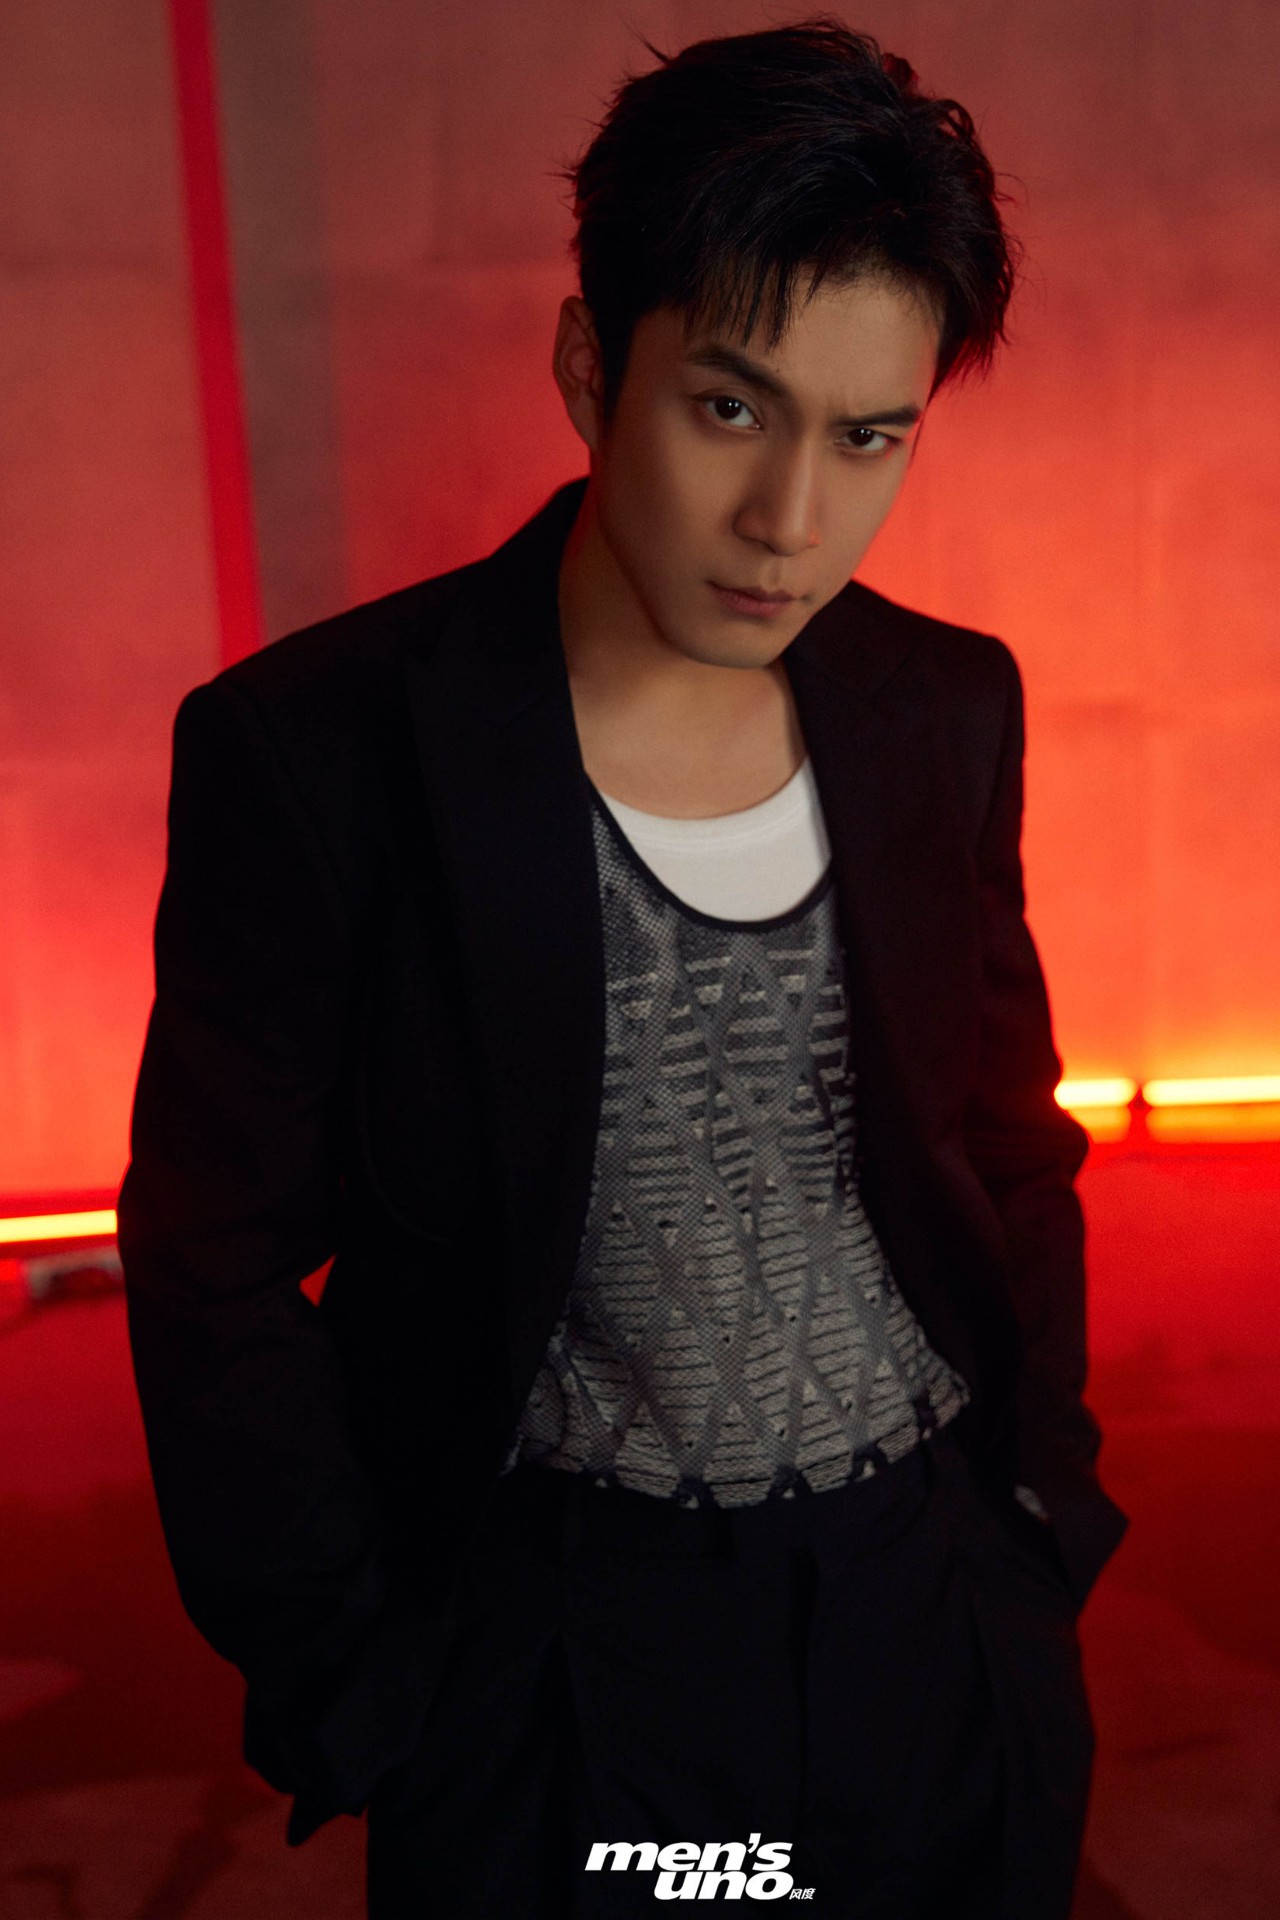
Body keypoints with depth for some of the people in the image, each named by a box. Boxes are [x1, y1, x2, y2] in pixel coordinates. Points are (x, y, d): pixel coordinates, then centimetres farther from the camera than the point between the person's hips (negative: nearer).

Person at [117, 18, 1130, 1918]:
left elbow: (1016, 1153, 8)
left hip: (950, 1628, 4)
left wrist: (1044, 1527, 5)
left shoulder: (948, 708, -3)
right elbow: (217, 1266, -9)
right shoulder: (315, 750, -15)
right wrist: (371, 1707, -6)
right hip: (554, 1654, -3)